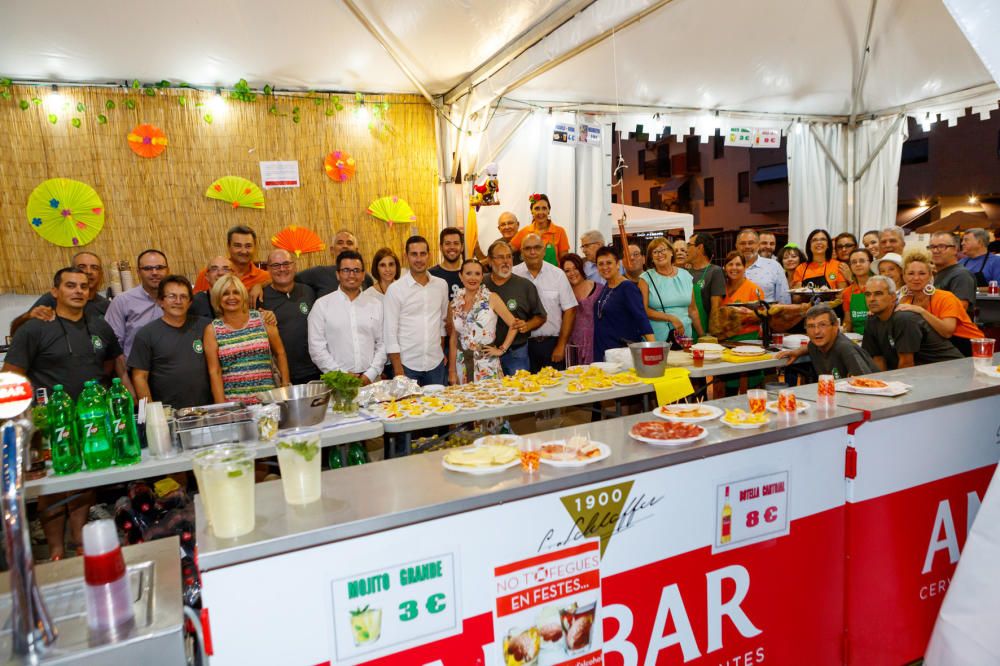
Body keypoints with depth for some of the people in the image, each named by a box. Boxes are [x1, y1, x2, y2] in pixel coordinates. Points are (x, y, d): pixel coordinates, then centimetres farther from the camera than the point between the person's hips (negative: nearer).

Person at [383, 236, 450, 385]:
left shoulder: (441, 285, 4)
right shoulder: (395, 289, -8)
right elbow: (390, 332, -8)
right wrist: (398, 370, -11)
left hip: (436, 363, 4)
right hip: (407, 364, -3)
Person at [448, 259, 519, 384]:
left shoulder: (491, 298, -4)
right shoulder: (454, 303, 5)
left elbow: (513, 324, -2)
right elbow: (453, 339, 8)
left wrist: (501, 349, -6)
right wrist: (452, 371, 6)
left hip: (487, 365, -2)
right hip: (462, 366, 2)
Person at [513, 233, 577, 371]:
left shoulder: (558, 274, 1)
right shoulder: (513, 275, -2)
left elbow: (569, 310, 1)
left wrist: (561, 346, -2)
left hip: (552, 343, 1)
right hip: (523, 344, -1)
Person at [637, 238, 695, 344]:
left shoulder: (685, 276, 9)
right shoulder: (646, 278, -1)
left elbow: (692, 310, 13)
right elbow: (644, 310, -8)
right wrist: (671, 318, -15)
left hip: (685, 336, 3)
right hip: (656, 339, -3)